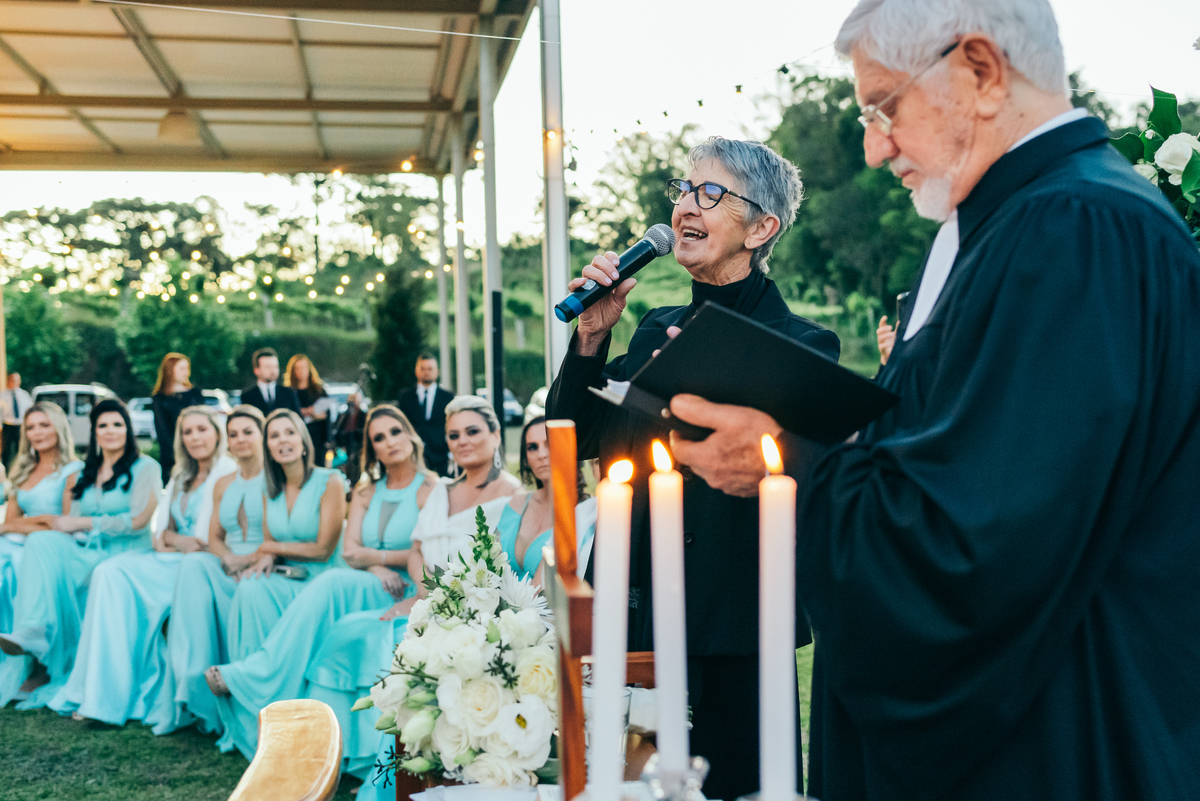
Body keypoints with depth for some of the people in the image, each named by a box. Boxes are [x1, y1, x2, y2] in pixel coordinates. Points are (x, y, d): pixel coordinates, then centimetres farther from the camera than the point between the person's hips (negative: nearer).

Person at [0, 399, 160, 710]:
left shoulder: (145, 468, 3)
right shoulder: (84, 474, 21)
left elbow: (137, 521, -8)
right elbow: (73, 526, 14)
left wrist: (83, 523, -7)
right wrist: (62, 526, -11)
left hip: (125, 555, -5)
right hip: (87, 553, 5)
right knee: (41, 542, -24)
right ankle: (29, 633, -35)